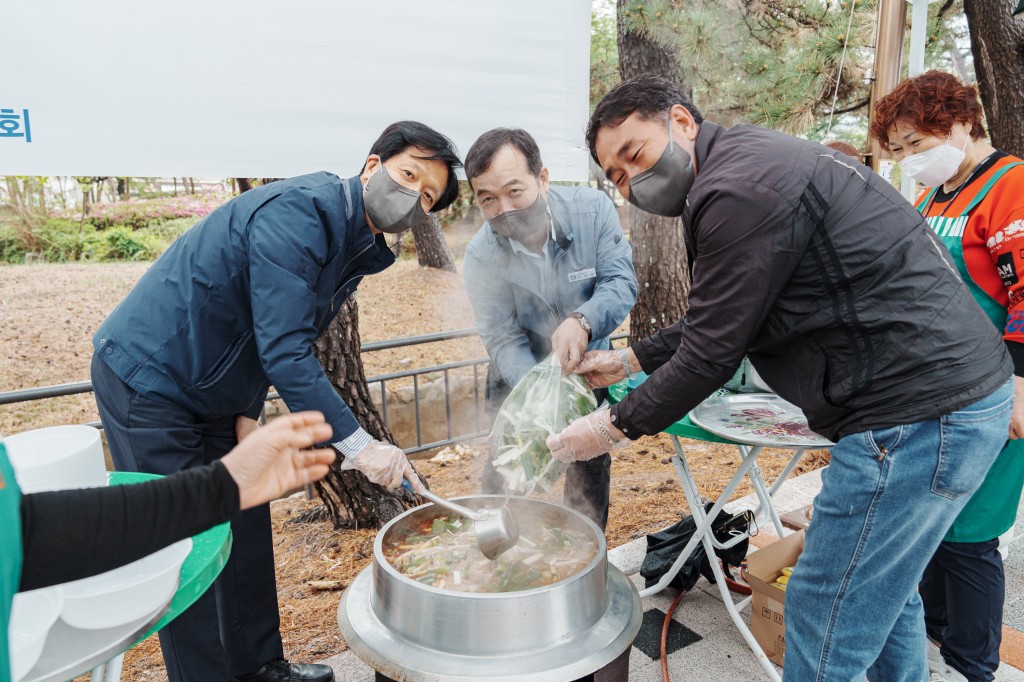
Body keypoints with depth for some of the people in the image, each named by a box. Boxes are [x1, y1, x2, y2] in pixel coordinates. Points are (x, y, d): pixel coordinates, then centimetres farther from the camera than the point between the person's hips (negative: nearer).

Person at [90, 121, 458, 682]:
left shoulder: (359, 251, 4)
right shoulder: (297, 214, -25)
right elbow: (283, 350, -31)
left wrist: (247, 411, 4)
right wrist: (356, 444, -31)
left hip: (214, 394, 9)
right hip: (146, 379, -9)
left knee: (245, 533, 13)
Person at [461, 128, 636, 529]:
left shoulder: (592, 210, -21)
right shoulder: (482, 256, -22)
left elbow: (621, 283, -24)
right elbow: (504, 341, -22)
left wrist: (581, 321, -46)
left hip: (586, 370, 1)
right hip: (520, 378, 0)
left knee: (590, 474, 11)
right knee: (502, 483, 0)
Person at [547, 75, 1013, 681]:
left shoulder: (737, 189, -19)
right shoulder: (751, 161, 15)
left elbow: (710, 356, -16)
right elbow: (720, 321, 20)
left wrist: (614, 427, -3)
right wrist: (631, 359, 21)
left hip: (918, 416, -11)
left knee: (827, 621, 3)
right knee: (882, 590, 26)